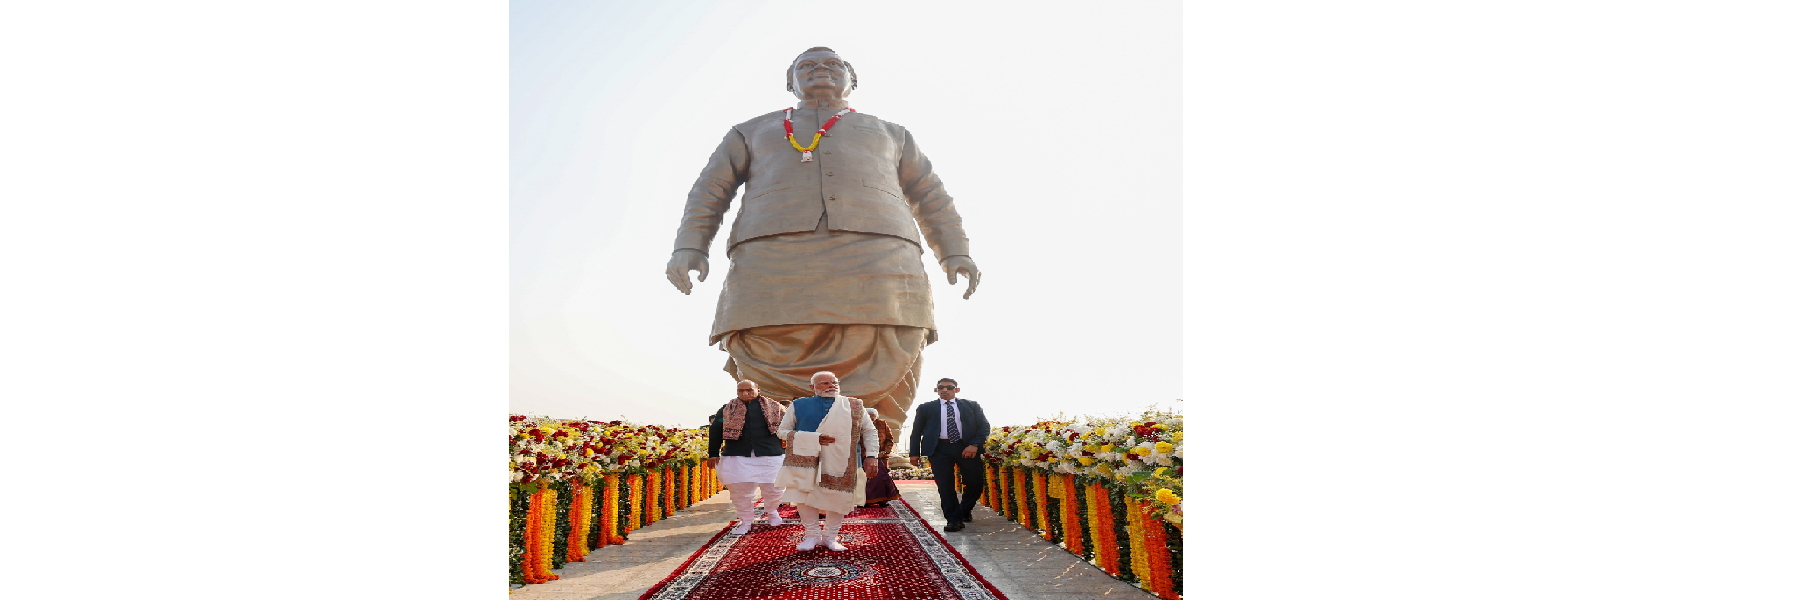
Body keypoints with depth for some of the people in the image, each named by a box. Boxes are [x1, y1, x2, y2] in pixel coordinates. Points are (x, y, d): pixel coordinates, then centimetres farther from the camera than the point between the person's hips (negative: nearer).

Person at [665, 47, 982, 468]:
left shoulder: (888, 133, 33)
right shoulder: (755, 131, 32)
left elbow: (931, 197, 28)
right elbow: (710, 190, 22)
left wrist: (956, 253, 11)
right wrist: (689, 247, 3)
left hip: (876, 266, 1)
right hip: (776, 270, 0)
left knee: (877, 394, -14)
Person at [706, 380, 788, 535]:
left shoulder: (773, 407, 8)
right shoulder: (727, 410, 9)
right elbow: (715, 431, 11)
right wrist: (713, 454, 7)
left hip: (769, 455, 0)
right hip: (738, 457, 1)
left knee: (774, 488, 0)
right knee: (741, 490, 2)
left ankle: (772, 511, 31)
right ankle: (745, 521, 21)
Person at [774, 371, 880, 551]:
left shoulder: (854, 406, 8)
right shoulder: (799, 406, 6)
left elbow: (869, 431, 10)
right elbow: (783, 431, 4)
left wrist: (870, 456, -4)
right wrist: (814, 439, -9)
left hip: (842, 462, 1)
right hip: (808, 460, 0)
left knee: (838, 499, 3)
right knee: (804, 498, -3)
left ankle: (830, 537, 20)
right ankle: (812, 535, 16)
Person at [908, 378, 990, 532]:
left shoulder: (971, 406, 13)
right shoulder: (926, 408, 13)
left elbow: (983, 425, 7)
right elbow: (916, 431, 13)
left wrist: (974, 445, -8)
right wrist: (914, 453, 3)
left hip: (967, 448, 1)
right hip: (939, 449, 0)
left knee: (976, 482, 1)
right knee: (945, 485, -5)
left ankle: (964, 509, 28)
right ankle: (953, 519, 7)